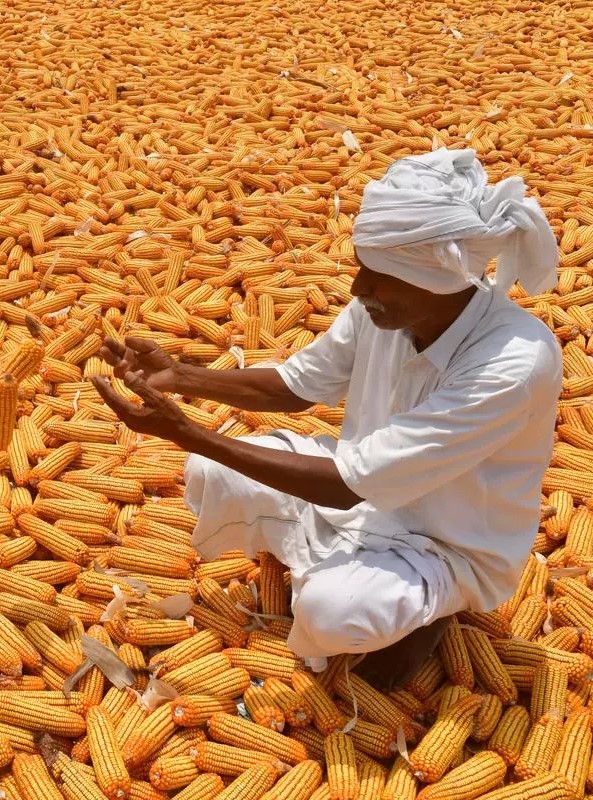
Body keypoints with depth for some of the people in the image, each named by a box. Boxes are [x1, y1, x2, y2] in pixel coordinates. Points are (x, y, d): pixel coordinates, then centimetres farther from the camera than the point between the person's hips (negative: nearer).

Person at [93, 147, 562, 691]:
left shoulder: (515, 364, -37)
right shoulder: (386, 304, -17)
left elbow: (349, 484, -36)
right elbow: (297, 385, 2)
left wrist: (184, 432, -35)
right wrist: (178, 377, -13)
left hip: (450, 547, -5)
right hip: (368, 484, 6)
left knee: (330, 607, -34)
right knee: (209, 476, -5)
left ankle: (419, 613, 1)